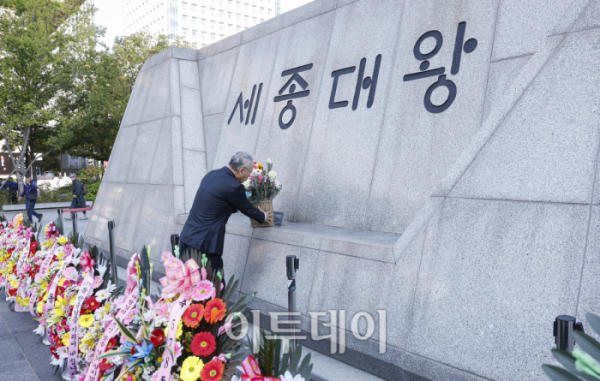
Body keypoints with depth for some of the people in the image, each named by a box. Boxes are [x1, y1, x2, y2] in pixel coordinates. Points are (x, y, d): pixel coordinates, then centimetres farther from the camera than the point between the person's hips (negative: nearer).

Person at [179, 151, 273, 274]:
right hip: (205, 243, -8)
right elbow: (247, 209, 1)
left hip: (186, 237, 8)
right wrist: (264, 217, 22)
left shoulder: (211, 175, 10)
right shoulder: (234, 187, -16)